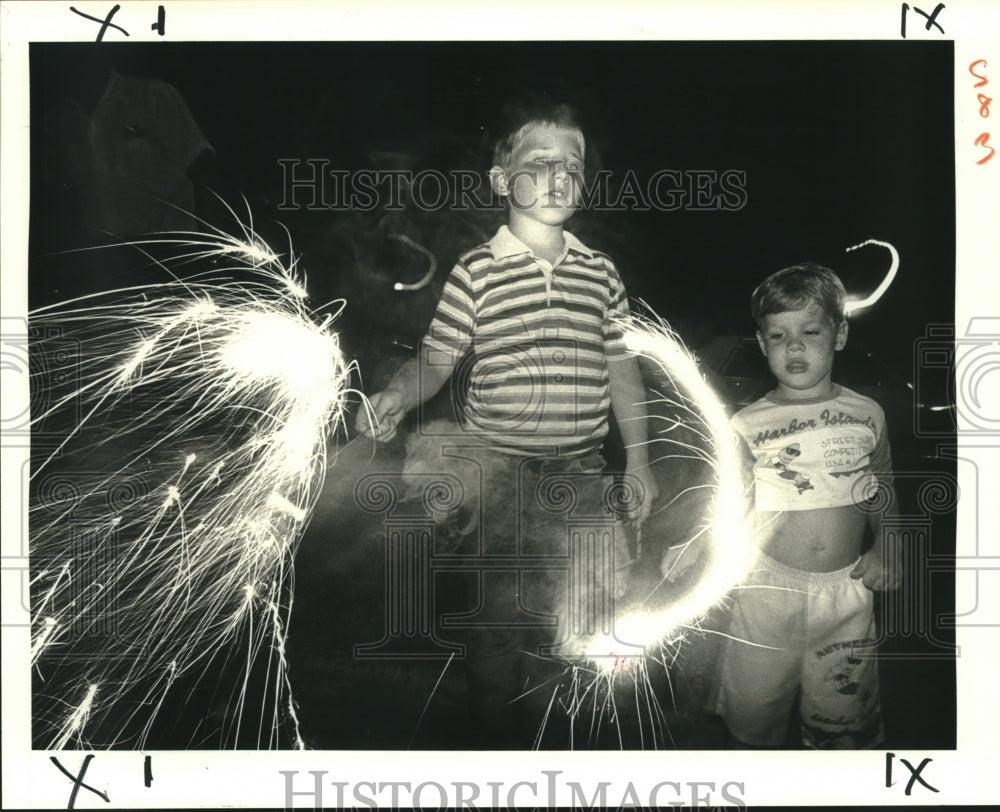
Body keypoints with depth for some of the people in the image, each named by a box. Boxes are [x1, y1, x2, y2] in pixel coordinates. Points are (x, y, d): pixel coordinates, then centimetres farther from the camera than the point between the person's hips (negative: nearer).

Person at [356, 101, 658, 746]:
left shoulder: (602, 272, 6)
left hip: (581, 467, 4)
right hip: (498, 469, -3)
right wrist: (396, 398, -24)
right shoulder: (475, 273, -5)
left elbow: (621, 368, 11)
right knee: (500, 622, 4)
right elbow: (435, 360, -3)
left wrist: (638, 461, 11)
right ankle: (499, 742, 25)